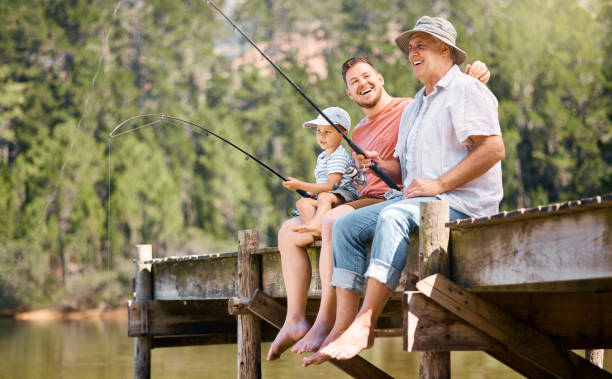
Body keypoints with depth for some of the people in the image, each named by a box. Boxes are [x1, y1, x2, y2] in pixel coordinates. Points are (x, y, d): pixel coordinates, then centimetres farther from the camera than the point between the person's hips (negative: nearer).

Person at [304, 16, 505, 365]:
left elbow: (494, 148, -16)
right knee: (346, 225, -6)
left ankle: (365, 323, -37)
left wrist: (439, 184, -19)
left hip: (463, 201, -9)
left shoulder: (466, 90, -3)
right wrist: (383, 165, 4)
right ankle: (344, 326, -16)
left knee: (393, 217, -35)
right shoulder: (414, 107, 26)